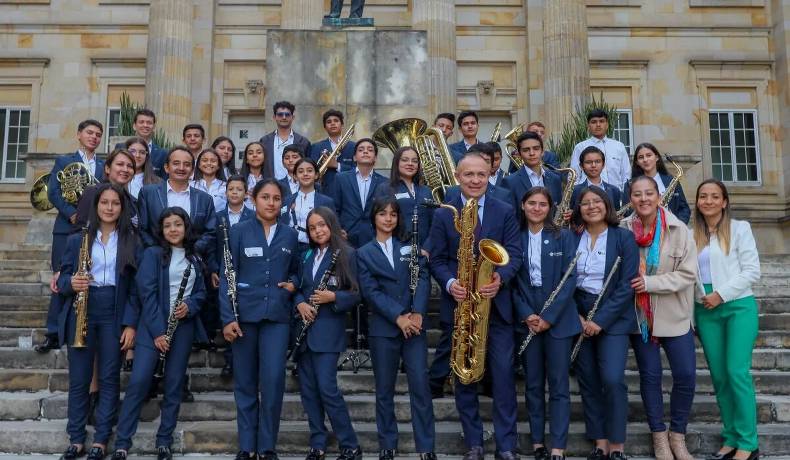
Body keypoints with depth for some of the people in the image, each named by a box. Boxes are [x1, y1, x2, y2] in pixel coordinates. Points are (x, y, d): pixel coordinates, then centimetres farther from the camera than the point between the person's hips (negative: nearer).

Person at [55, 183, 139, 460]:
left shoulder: (131, 242, 4)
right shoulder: (77, 239, 7)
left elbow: (135, 286, 1)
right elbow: (63, 277, 7)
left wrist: (131, 323, -6)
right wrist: (71, 283, -17)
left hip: (114, 315, -1)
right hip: (81, 313, 1)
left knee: (109, 378, 2)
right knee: (78, 379, 4)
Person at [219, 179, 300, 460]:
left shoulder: (290, 235, 10)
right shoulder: (238, 232, 3)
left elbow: (296, 271, 23)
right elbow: (227, 277, -1)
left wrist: (293, 283, -1)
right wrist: (227, 317, -10)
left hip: (277, 315, 1)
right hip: (244, 314, -1)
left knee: (273, 381, -8)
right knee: (245, 383, 5)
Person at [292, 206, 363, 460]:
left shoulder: (346, 254, -4)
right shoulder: (307, 255, 14)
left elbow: (356, 294, -6)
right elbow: (297, 287, 16)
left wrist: (333, 297, -22)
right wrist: (300, 303, -5)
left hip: (328, 329, -6)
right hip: (305, 328, 6)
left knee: (326, 387, -10)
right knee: (307, 387, 6)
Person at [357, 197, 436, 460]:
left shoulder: (410, 246, 11)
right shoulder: (364, 253, 6)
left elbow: (423, 279, 0)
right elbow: (370, 291, -5)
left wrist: (417, 313, -14)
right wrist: (398, 317, -15)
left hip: (414, 324, 1)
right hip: (383, 328, 0)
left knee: (420, 386, -4)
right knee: (384, 389, 6)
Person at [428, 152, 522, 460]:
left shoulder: (505, 212, 6)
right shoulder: (442, 215, 5)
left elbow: (515, 253, -1)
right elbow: (436, 259, 1)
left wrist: (500, 278, -21)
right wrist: (450, 283, -18)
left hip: (497, 304, 0)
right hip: (459, 303, 1)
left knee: (503, 375, -1)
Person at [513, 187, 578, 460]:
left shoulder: (564, 237, 2)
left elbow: (570, 278, -5)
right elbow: (512, 281, 2)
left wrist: (549, 317, -12)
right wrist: (526, 315, -11)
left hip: (558, 319, -1)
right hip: (527, 320, 2)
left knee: (558, 385, 0)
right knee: (533, 384, 7)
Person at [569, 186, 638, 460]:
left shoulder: (623, 237, -4)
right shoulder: (572, 238, 4)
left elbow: (627, 285, -10)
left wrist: (600, 320, -14)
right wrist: (576, 315, -8)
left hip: (612, 317, -3)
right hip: (579, 317, 3)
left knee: (612, 379, -12)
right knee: (588, 380, 5)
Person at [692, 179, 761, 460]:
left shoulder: (739, 228, 2)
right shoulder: (692, 235, 11)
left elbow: (752, 271, -5)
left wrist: (721, 294, -13)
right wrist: (698, 303, 1)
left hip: (738, 306, -4)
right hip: (705, 311, 4)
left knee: (737, 372, -10)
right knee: (719, 376, 5)